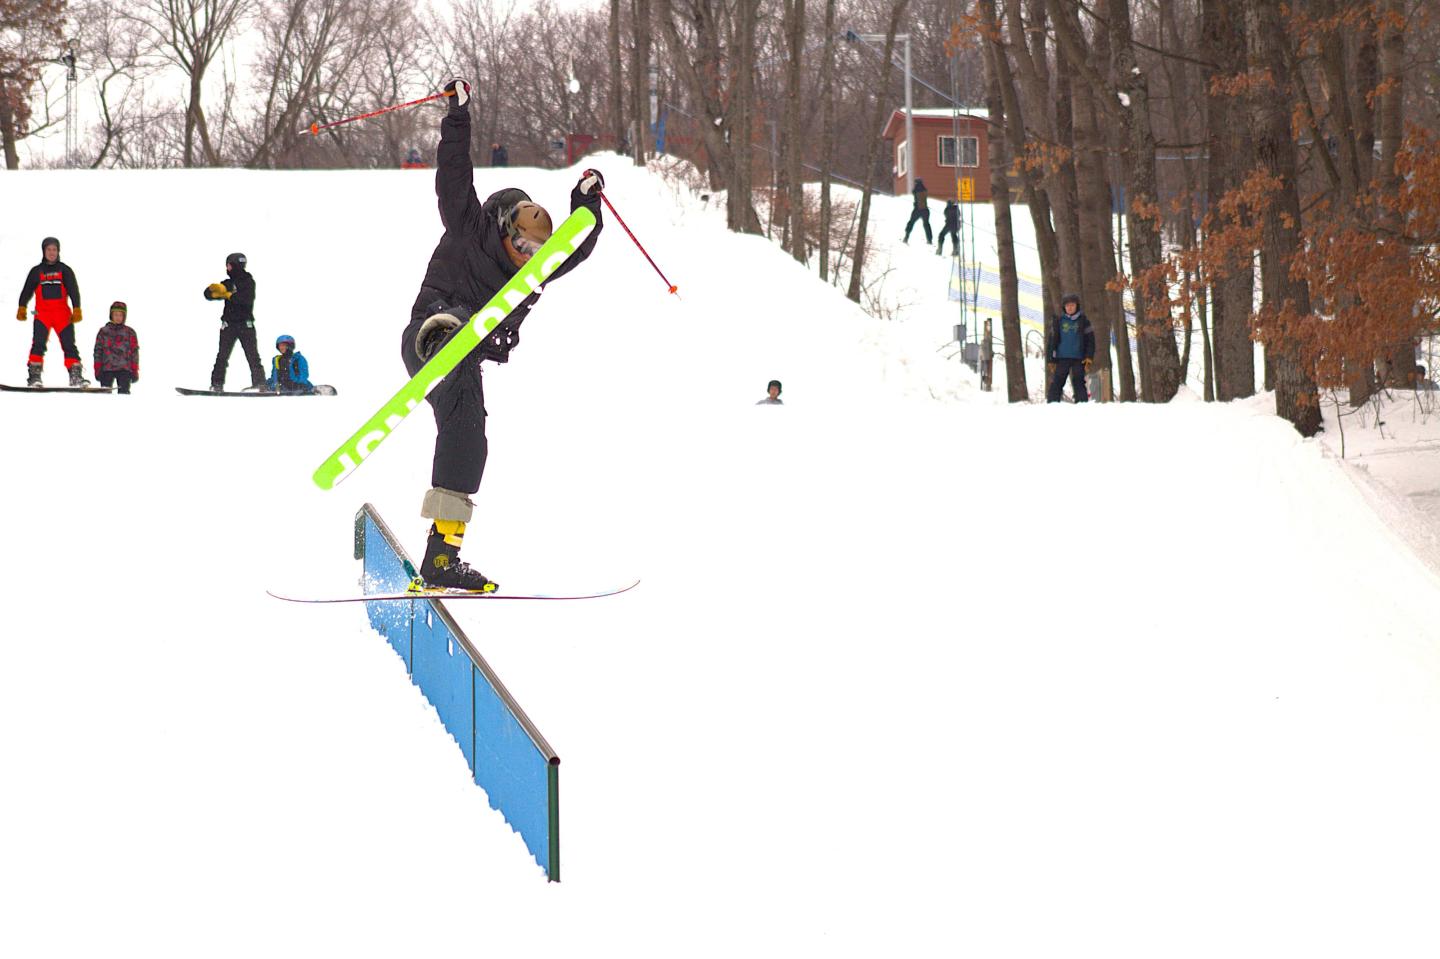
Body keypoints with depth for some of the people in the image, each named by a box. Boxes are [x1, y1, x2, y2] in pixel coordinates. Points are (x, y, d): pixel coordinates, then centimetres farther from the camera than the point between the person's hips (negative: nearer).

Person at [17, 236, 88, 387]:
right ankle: (34, 375, -20)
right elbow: (26, 291, 12)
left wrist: (77, 310, -4)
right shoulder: (36, 271, 13)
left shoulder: (65, 270, 12)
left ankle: (75, 375, -8)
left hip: (62, 313, 1)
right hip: (42, 313, -1)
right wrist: (22, 308, -1)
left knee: (69, 344, -5)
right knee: (38, 343, -15)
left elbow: (74, 291, 7)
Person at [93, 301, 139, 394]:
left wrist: (135, 371, 3)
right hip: (107, 369, 0)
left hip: (124, 369, 0)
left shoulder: (130, 333, 9)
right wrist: (97, 370, 2)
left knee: (124, 392, -7)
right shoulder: (103, 332, 9)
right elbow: (98, 351, 9)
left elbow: (134, 352, 9)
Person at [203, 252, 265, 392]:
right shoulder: (227, 283, 13)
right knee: (222, 355, -3)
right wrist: (214, 289, -13)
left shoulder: (249, 282, 0)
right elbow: (208, 294, 10)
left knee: (252, 355, -6)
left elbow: (247, 299, -17)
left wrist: (229, 295, -17)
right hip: (228, 325, 4)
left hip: (245, 324, -4)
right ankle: (217, 384, -4)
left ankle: (260, 383, -5)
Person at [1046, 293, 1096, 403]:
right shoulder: (1059, 321, 7)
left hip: (1079, 359, -1)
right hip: (1062, 358, 1)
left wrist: (1089, 357, -5)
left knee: (1079, 383, -4)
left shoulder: (1083, 320, 5)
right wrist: (1051, 359, 4)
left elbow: (1090, 340, 5)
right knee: (1056, 383, -3)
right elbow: (1052, 341, 10)